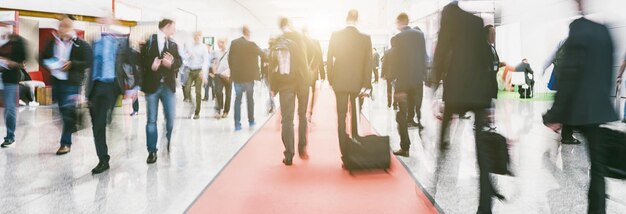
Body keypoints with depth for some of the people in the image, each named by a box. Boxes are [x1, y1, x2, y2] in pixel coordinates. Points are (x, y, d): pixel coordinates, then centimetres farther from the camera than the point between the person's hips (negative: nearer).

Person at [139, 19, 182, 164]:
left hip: (168, 86, 3)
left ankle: (171, 146, 25)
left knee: (171, 118, 4)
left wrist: (172, 63, -18)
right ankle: (152, 151, 12)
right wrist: (150, 65, -20)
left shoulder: (173, 45, 13)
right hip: (152, 85, -3)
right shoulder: (148, 41, 0)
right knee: (151, 120, 3)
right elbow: (141, 59, -3)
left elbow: (179, 61, 2)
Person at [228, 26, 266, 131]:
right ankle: (251, 121, 21)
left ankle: (237, 124, 0)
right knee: (250, 99, 13)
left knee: (238, 99, 5)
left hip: (237, 76, 2)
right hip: (249, 76, -2)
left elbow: (229, 58, 3)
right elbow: (262, 54, -1)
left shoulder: (234, 43, -1)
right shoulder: (251, 44, -12)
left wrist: (233, 70, 13)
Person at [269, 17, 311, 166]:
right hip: (302, 80, 0)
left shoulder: (276, 43, 3)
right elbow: (306, 59, -8)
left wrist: (273, 86, 4)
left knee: (287, 119, 1)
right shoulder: (300, 38, -2)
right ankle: (302, 148, 18)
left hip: (284, 83, 1)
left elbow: (272, 66, 0)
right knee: (302, 115, 16)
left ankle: (289, 155, -4)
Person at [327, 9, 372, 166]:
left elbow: (329, 60, -3)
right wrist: (366, 85, -4)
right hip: (358, 84, 1)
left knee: (341, 117, 6)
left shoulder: (335, 36, -5)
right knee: (356, 117, 16)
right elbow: (368, 63, -7)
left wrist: (331, 80, 6)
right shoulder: (366, 39, -5)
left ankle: (345, 153, 2)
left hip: (340, 83, -1)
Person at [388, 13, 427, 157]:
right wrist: (422, 74, 13)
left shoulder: (396, 38, -11)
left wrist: (391, 78, -4)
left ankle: (405, 147, 1)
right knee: (416, 112, 15)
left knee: (402, 115, 3)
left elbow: (394, 61, -11)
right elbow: (424, 56, 6)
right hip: (418, 80, 4)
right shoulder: (420, 35, 3)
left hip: (403, 80, -4)